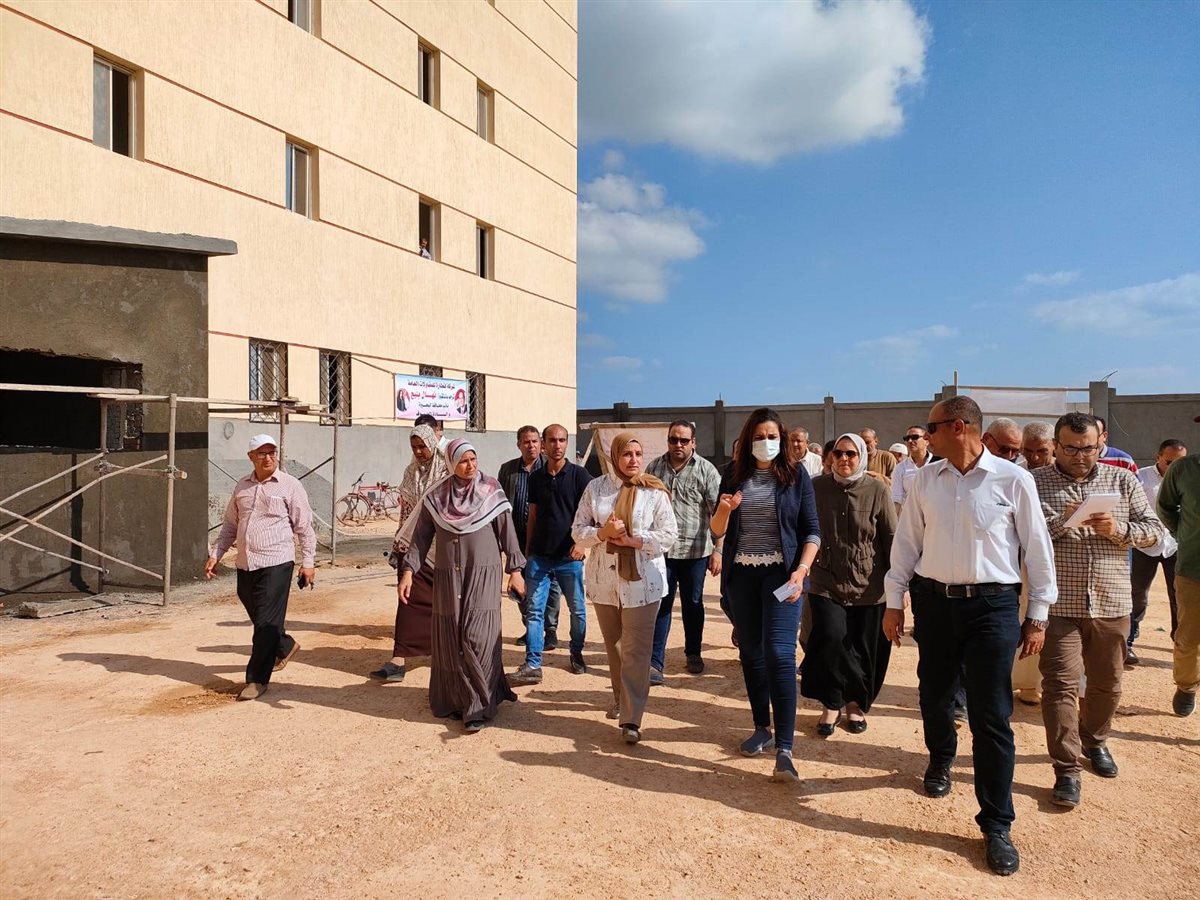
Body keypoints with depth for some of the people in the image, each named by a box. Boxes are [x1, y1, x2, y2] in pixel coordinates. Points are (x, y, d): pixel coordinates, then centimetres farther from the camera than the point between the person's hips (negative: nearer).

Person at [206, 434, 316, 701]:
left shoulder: (290, 486, -4)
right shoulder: (242, 486, 12)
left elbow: (304, 527, -3)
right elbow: (230, 525, 20)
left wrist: (308, 562, -7)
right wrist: (215, 554, 12)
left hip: (276, 563, -6)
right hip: (245, 564, 6)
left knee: (266, 623, -5)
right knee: (258, 618, 16)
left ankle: (258, 679, 4)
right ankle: (285, 646, 43)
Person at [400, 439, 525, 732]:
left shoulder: (491, 491, -2)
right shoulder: (435, 497, 2)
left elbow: (507, 531, 1)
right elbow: (421, 536, 5)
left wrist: (514, 569, 0)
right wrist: (409, 571, -2)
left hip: (483, 575, -2)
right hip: (448, 577, 3)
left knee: (478, 638, -6)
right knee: (449, 639, 7)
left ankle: (478, 706, 2)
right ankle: (452, 699, 21)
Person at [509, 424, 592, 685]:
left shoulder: (579, 475, -4)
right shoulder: (536, 478, 8)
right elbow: (533, 517, 14)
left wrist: (582, 542, -18)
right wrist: (527, 550, 11)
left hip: (569, 556, -3)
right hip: (539, 556, 3)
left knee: (577, 609, 10)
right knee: (534, 610, 1)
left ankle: (577, 653, 30)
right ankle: (532, 666, 4)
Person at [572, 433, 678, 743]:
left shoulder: (654, 491, -4)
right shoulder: (595, 488, 2)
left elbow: (669, 534, -6)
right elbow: (578, 531, 2)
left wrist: (633, 540, -17)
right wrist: (602, 533, -17)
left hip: (642, 581, -3)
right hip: (603, 579, 3)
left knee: (636, 651, -4)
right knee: (613, 646, 18)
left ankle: (630, 719, 0)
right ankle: (621, 699, 39)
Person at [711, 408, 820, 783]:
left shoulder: (796, 476, 0)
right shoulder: (735, 476, 6)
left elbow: (812, 531, -1)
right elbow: (717, 531, 7)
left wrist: (801, 571, -15)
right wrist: (724, 509, -15)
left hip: (781, 573, -3)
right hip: (741, 573, 4)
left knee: (779, 653, -14)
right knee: (750, 652, 11)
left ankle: (784, 750, -13)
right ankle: (762, 728, 27)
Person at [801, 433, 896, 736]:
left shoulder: (877, 490, -5)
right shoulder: (817, 487, -1)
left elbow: (892, 540, -2)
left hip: (868, 586, 0)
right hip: (827, 583, 0)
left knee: (864, 649, 9)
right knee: (830, 637, -14)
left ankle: (857, 703, 34)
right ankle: (831, 703, 9)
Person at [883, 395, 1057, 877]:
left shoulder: (1012, 480, -8)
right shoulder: (925, 479, 2)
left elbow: (1037, 548, -1)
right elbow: (906, 542, 7)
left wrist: (1037, 615, 0)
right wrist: (894, 602, 7)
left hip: (992, 605, -3)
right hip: (934, 600, 4)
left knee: (992, 716, 0)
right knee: (934, 693, 19)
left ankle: (997, 825, 13)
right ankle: (940, 759, 49)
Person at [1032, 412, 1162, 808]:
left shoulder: (1123, 480, 6)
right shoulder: (1036, 483, -3)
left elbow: (1154, 529, 4)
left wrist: (1120, 531, -15)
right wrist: (1062, 521, -25)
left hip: (1111, 604, 4)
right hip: (1058, 605, -3)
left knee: (1107, 683, 18)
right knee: (1060, 684, -4)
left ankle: (1095, 740, 42)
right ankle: (1067, 770, 5)